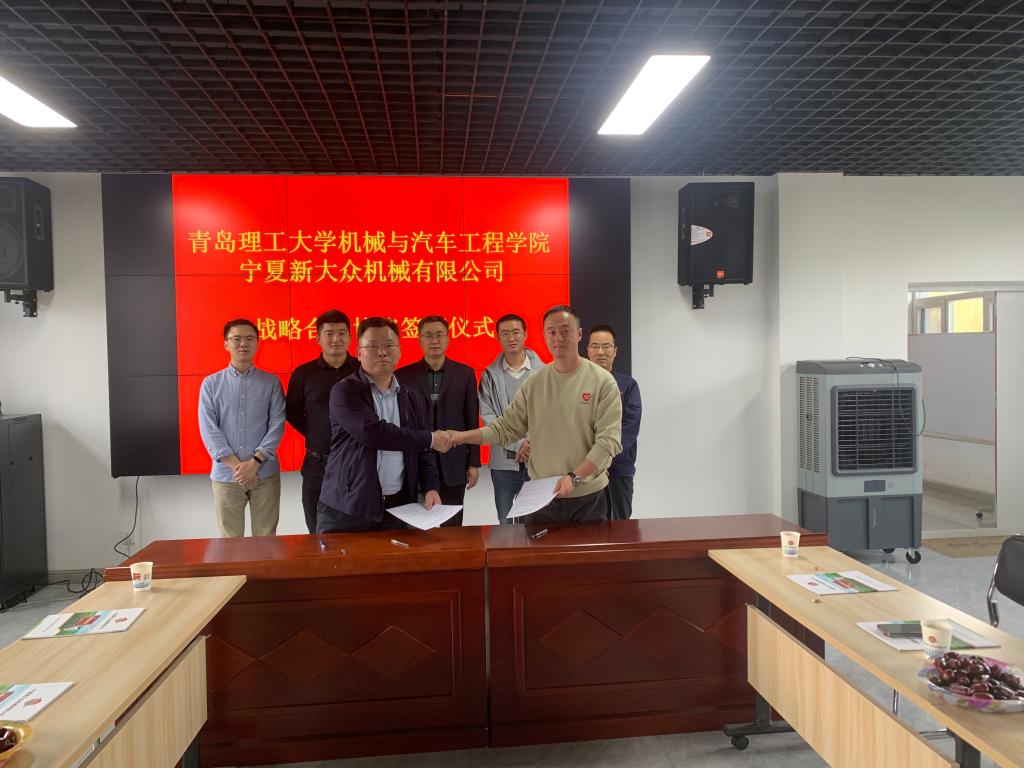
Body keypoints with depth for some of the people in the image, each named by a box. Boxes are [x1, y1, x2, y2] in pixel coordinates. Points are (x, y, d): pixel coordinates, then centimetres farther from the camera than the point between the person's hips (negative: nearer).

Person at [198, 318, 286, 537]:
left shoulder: (271, 382, 5)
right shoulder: (211, 384, 5)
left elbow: (277, 425, -2)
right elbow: (209, 430, -2)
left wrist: (254, 463, -13)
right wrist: (236, 466, -11)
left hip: (265, 474, 0)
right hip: (225, 475, 1)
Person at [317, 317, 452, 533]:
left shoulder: (414, 398, 11)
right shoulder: (344, 391, -5)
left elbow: (422, 452, 12)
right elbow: (371, 432, -20)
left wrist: (431, 488, -6)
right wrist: (429, 439, -11)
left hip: (397, 509, 4)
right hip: (346, 510, -3)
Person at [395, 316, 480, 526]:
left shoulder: (465, 373, 3)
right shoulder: (403, 375, 0)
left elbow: (472, 421, 4)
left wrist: (474, 463, 2)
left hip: (454, 465, 1)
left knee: (453, 526, 9)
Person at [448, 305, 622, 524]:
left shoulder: (602, 381, -6)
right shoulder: (533, 383, 4)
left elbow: (609, 441, -12)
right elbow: (506, 428, 5)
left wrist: (575, 477, -21)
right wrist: (463, 436, -7)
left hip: (589, 497, -2)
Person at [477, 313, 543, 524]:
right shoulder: (489, 375, 4)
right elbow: (487, 416, -3)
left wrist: (533, 442, -13)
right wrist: (517, 444, -11)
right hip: (504, 461, 1)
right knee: (506, 524, 9)